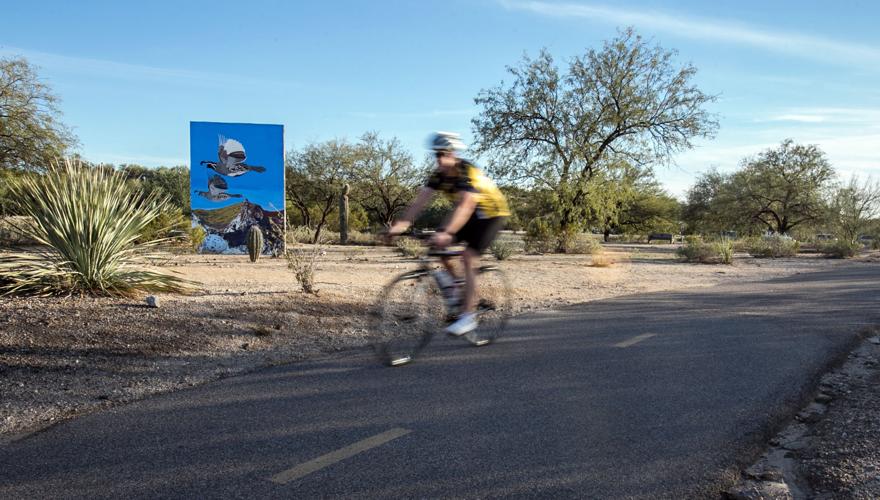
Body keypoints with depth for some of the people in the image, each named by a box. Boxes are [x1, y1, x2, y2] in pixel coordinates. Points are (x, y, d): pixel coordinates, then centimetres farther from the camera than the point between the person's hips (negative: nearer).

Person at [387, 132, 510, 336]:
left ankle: (468, 317, -14)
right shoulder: (439, 174, -10)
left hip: (492, 214, -7)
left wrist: (447, 233, -54)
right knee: (438, 245, -9)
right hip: (471, 213, 7)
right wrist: (402, 223, -31)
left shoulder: (468, 172, -30)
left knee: (468, 258, -19)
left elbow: (465, 207, -42)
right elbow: (421, 199, -18)